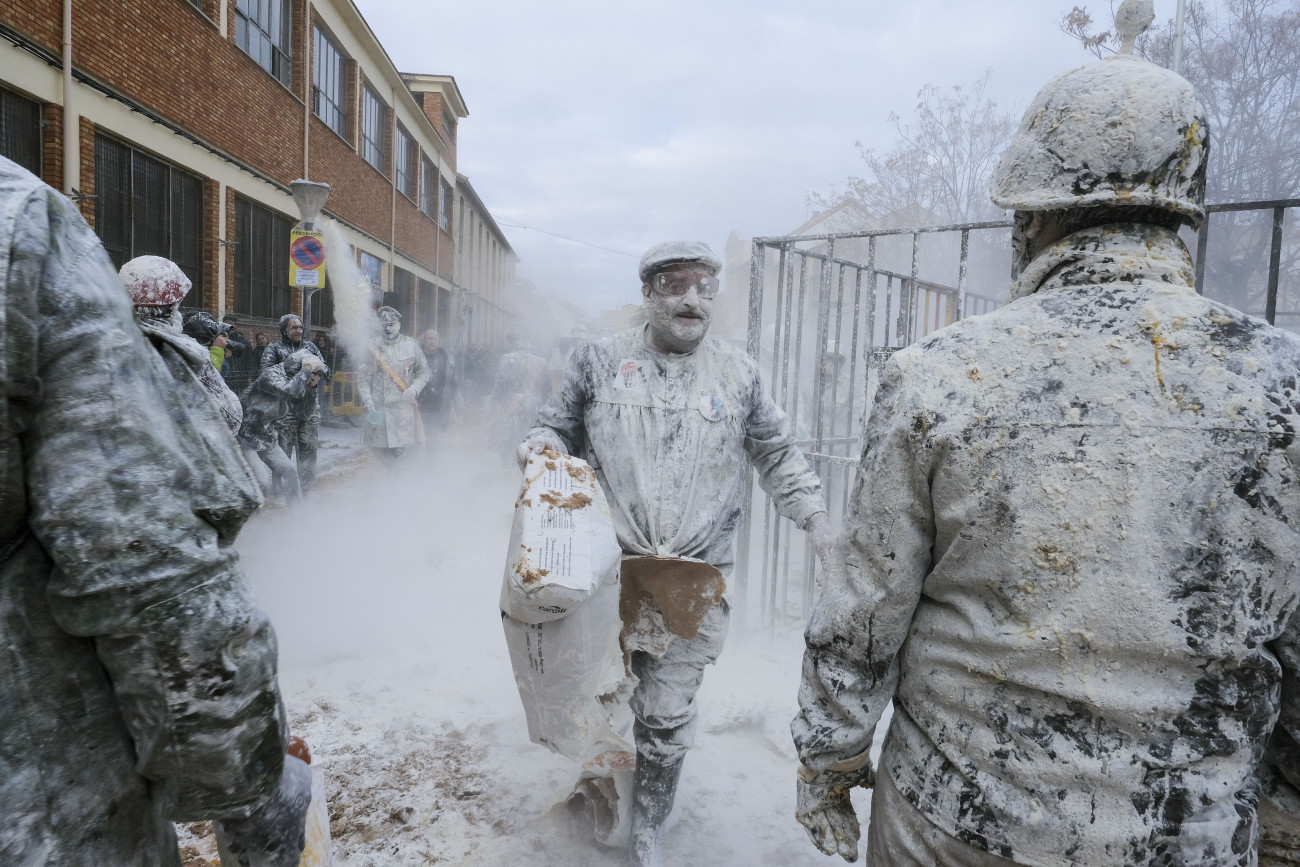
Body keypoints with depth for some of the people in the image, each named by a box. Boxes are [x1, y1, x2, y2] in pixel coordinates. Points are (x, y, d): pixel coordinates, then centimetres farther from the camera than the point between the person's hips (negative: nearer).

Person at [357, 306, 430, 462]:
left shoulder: (411, 346, 6)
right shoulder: (372, 348, 2)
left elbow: (423, 372, 12)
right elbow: (363, 378, 1)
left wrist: (414, 389, -6)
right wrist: (367, 402, -11)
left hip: (405, 407, 1)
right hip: (380, 409, -1)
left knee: (400, 450, -1)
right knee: (380, 450, 0)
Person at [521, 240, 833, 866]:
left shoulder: (739, 374, 7)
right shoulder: (599, 360, 4)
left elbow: (777, 456, 15)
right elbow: (559, 427, 12)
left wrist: (814, 516, 6)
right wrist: (541, 443, -10)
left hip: (695, 579, 0)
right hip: (607, 566, 1)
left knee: (667, 716, 5)